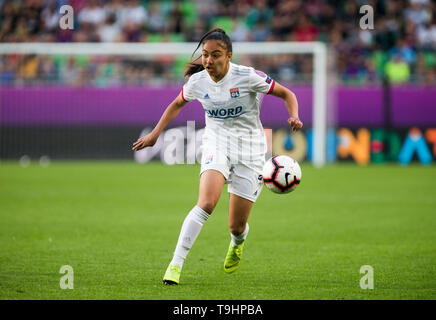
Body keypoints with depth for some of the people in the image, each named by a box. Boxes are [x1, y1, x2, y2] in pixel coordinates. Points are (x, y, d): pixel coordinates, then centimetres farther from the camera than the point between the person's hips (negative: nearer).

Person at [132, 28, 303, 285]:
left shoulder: (247, 77, -15)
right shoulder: (197, 82, -5)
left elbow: (286, 94, -4)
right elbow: (177, 104, 17)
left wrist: (294, 117, -23)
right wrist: (155, 134, 13)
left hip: (249, 148, -1)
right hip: (216, 143, 1)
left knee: (236, 226, 1)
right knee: (206, 203, -28)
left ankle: (237, 244, 41)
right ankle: (175, 265, -26)